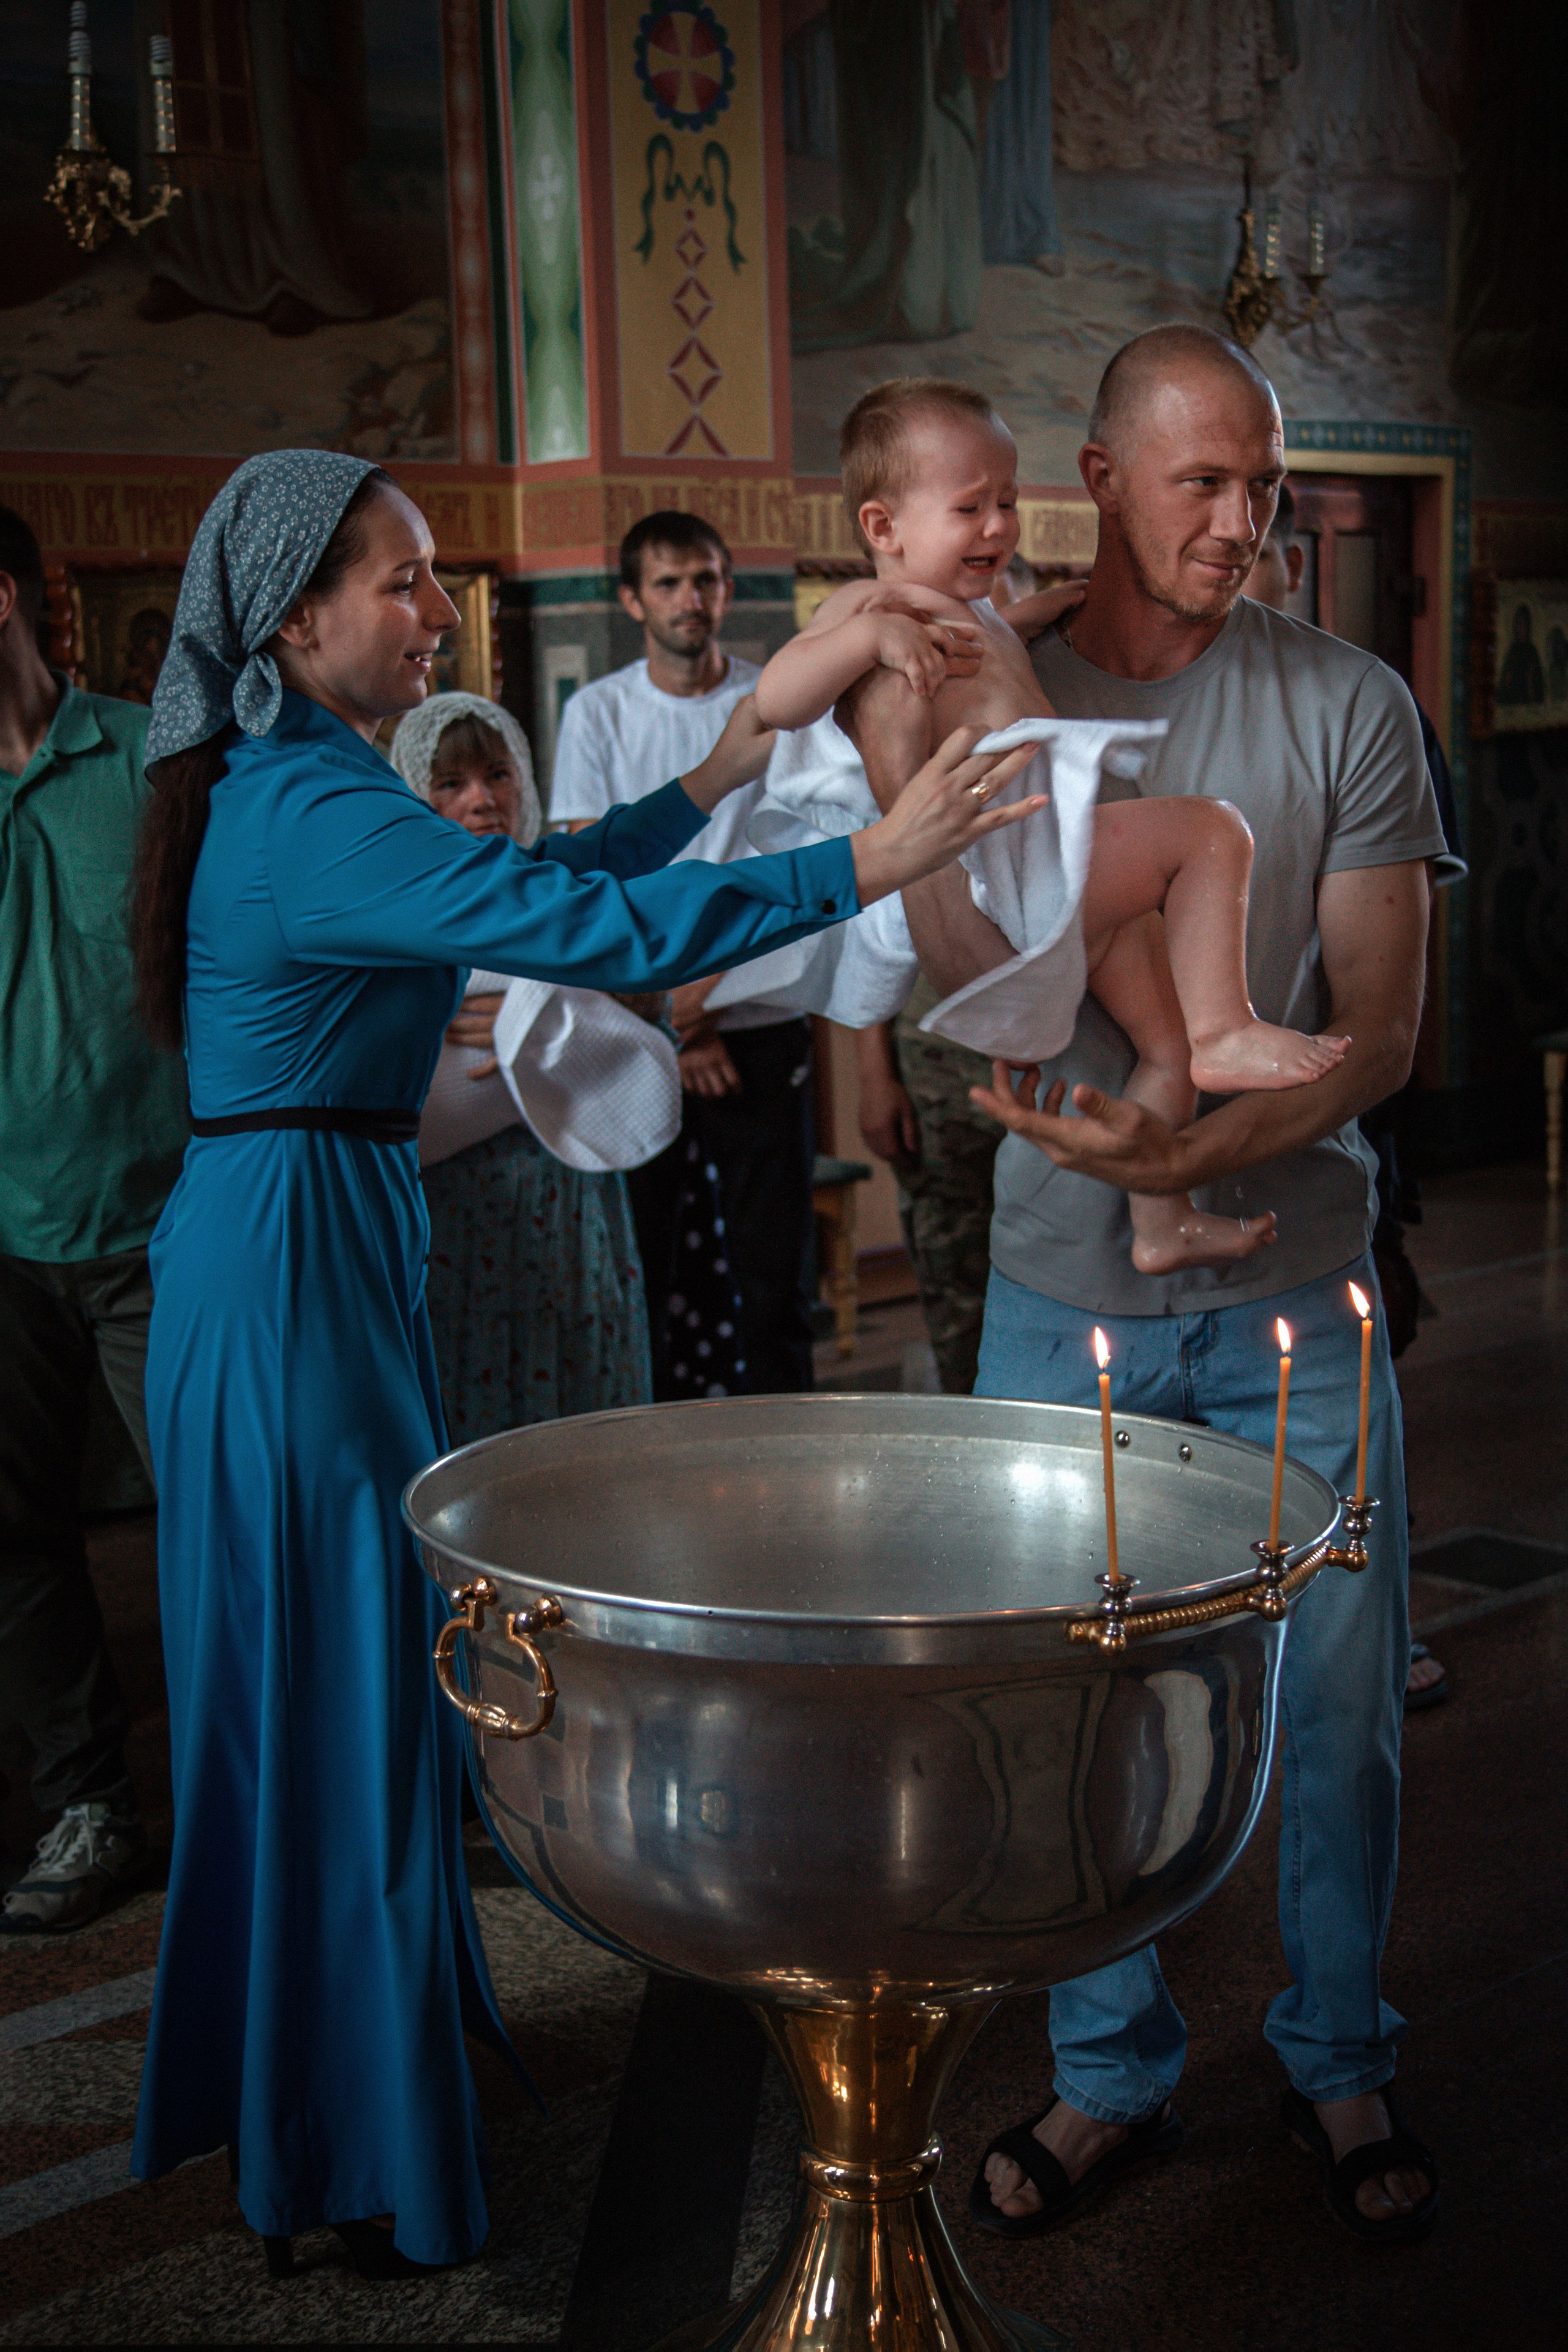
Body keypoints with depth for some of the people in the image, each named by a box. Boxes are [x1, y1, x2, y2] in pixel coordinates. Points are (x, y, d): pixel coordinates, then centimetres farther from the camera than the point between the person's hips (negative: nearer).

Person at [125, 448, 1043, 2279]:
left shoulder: (287, 788, 13)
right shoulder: (315, 813, -20)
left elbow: (531, 885, 19)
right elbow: (584, 926, -29)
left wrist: (715, 778, 16)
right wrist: (870, 862, -27)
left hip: (284, 1242, 10)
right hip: (302, 1255, -10)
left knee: (308, 1674, 20)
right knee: (340, 1680, 0)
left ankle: (295, 2055, 38)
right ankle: (354, 2161, 15)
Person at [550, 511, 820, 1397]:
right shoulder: (598, 712, 6)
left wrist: (713, 973, -13)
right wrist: (670, 1016, -7)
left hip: (761, 1022, 0)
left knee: (773, 1265, -1)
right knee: (660, 1266, 3)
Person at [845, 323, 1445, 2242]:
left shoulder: (1346, 709, -1)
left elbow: (1381, 1032, -5)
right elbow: (974, 974, -10)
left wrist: (1200, 1147, -22)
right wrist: (895, 733, -19)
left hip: (1293, 1291, 0)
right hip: (1063, 1299, 1)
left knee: (1336, 1706, 9)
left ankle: (1341, 2063, 32)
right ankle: (1112, 2074, 29)